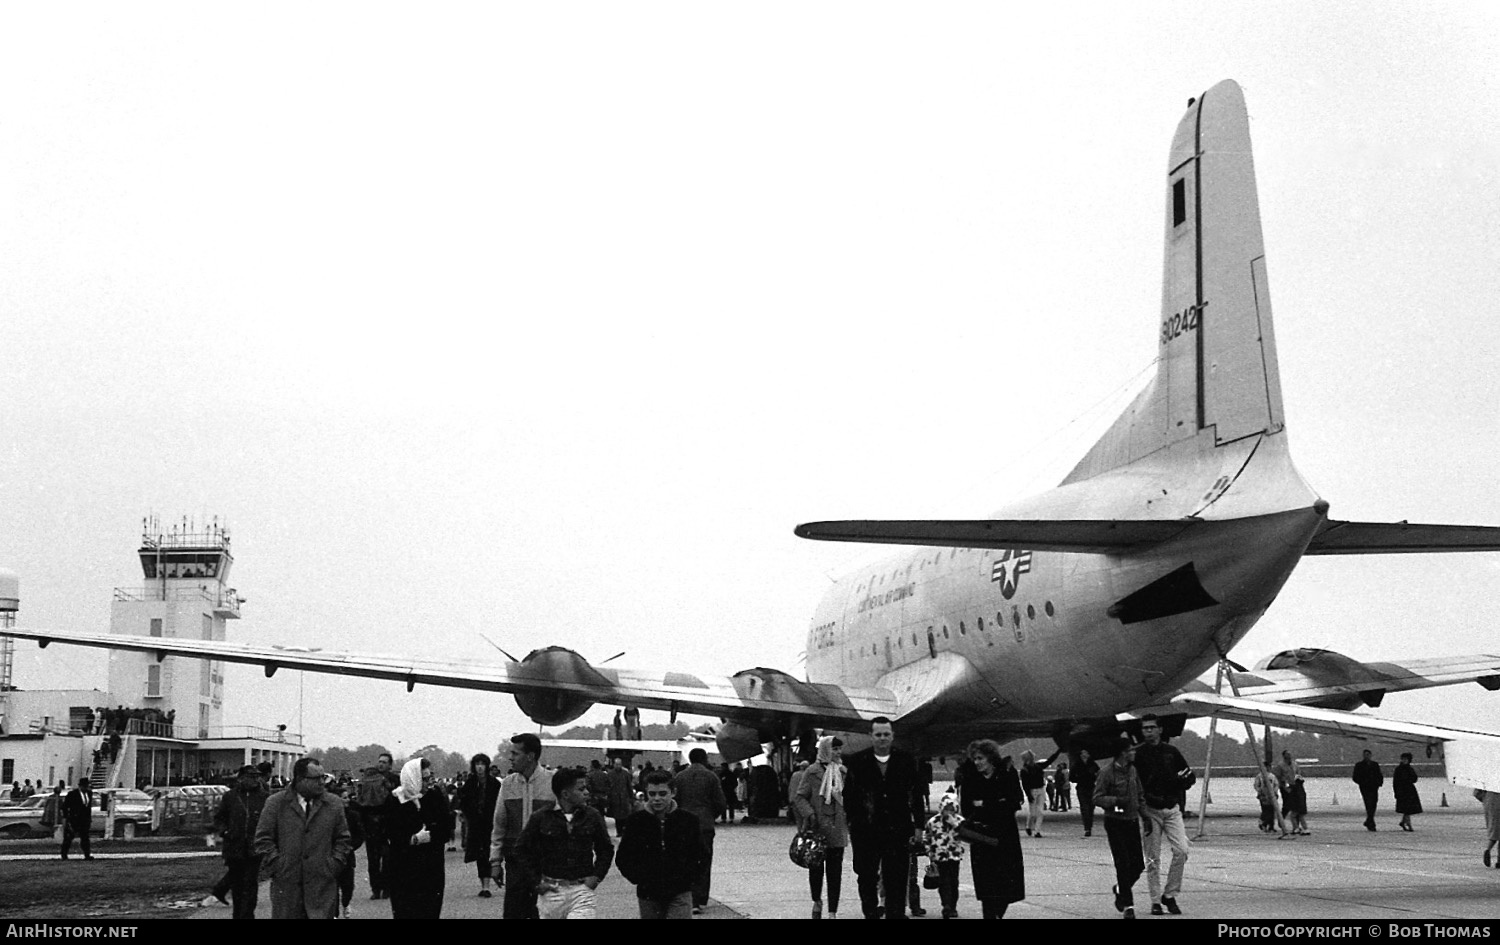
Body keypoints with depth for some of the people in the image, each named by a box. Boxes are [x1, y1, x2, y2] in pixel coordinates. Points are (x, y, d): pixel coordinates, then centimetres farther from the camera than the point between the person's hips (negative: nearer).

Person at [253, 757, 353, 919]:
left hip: (322, 886, 1)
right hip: (286, 885, -1)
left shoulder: (334, 804, 8)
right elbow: (263, 839, 2)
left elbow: (343, 839, 12)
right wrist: (277, 865, -6)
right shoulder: (275, 803, 3)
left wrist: (333, 865, 0)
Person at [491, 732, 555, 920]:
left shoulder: (553, 782, -5)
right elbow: (499, 825, 12)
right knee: (512, 912, 3)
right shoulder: (508, 784, 7)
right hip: (515, 861, 4)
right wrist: (495, 861, 9)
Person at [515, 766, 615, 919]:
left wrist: (597, 876, 3)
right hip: (551, 890, 0)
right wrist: (535, 882, -1)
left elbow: (606, 849, 14)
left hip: (582, 889, 0)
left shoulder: (592, 816, 1)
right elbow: (522, 850, 4)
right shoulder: (540, 818, -4)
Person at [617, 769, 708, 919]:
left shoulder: (689, 821, -2)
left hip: (679, 895, -2)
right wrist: (639, 878, -5)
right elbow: (622, 858, 7)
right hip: (648, 895, 2)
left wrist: (687, 877, -6)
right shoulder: (635, 821, 0)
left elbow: (701, 858, 6)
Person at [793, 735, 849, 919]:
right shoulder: (812, 772, -5)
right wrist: (809, 813, -17)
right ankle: (817, 901, 28)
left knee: (835, 870, 2)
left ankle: (832, 911, 6)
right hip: (817, 828, -3)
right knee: (816, 866, 2)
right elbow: (799, 797, -4)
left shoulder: (843, 771, 8)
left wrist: (850, 816, 6)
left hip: (837, 829, 3)